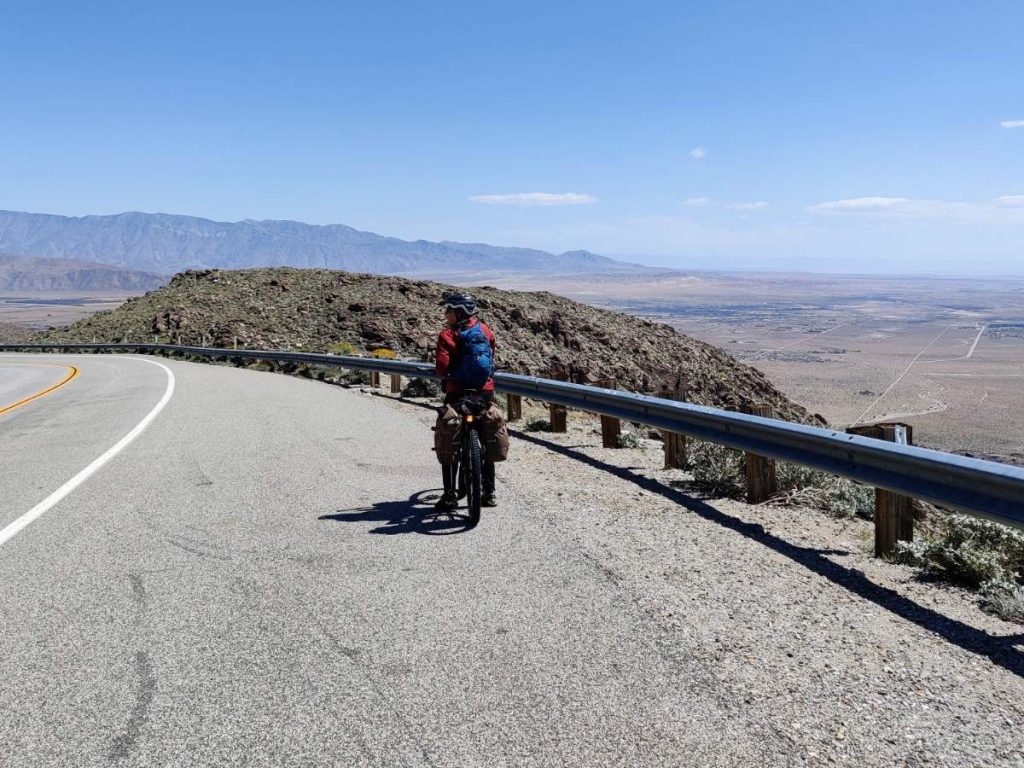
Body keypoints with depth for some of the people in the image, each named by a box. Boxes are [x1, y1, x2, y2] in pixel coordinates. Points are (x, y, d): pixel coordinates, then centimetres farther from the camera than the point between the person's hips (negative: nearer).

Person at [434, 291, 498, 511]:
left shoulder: (448, 334, -10)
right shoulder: (484, 330, 5)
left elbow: (442, 366, -18)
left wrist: (442, 374, 3)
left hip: (457, 392, -4)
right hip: (485, 391, 5)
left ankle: (450, 495, 3)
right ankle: (489, 493, 18)